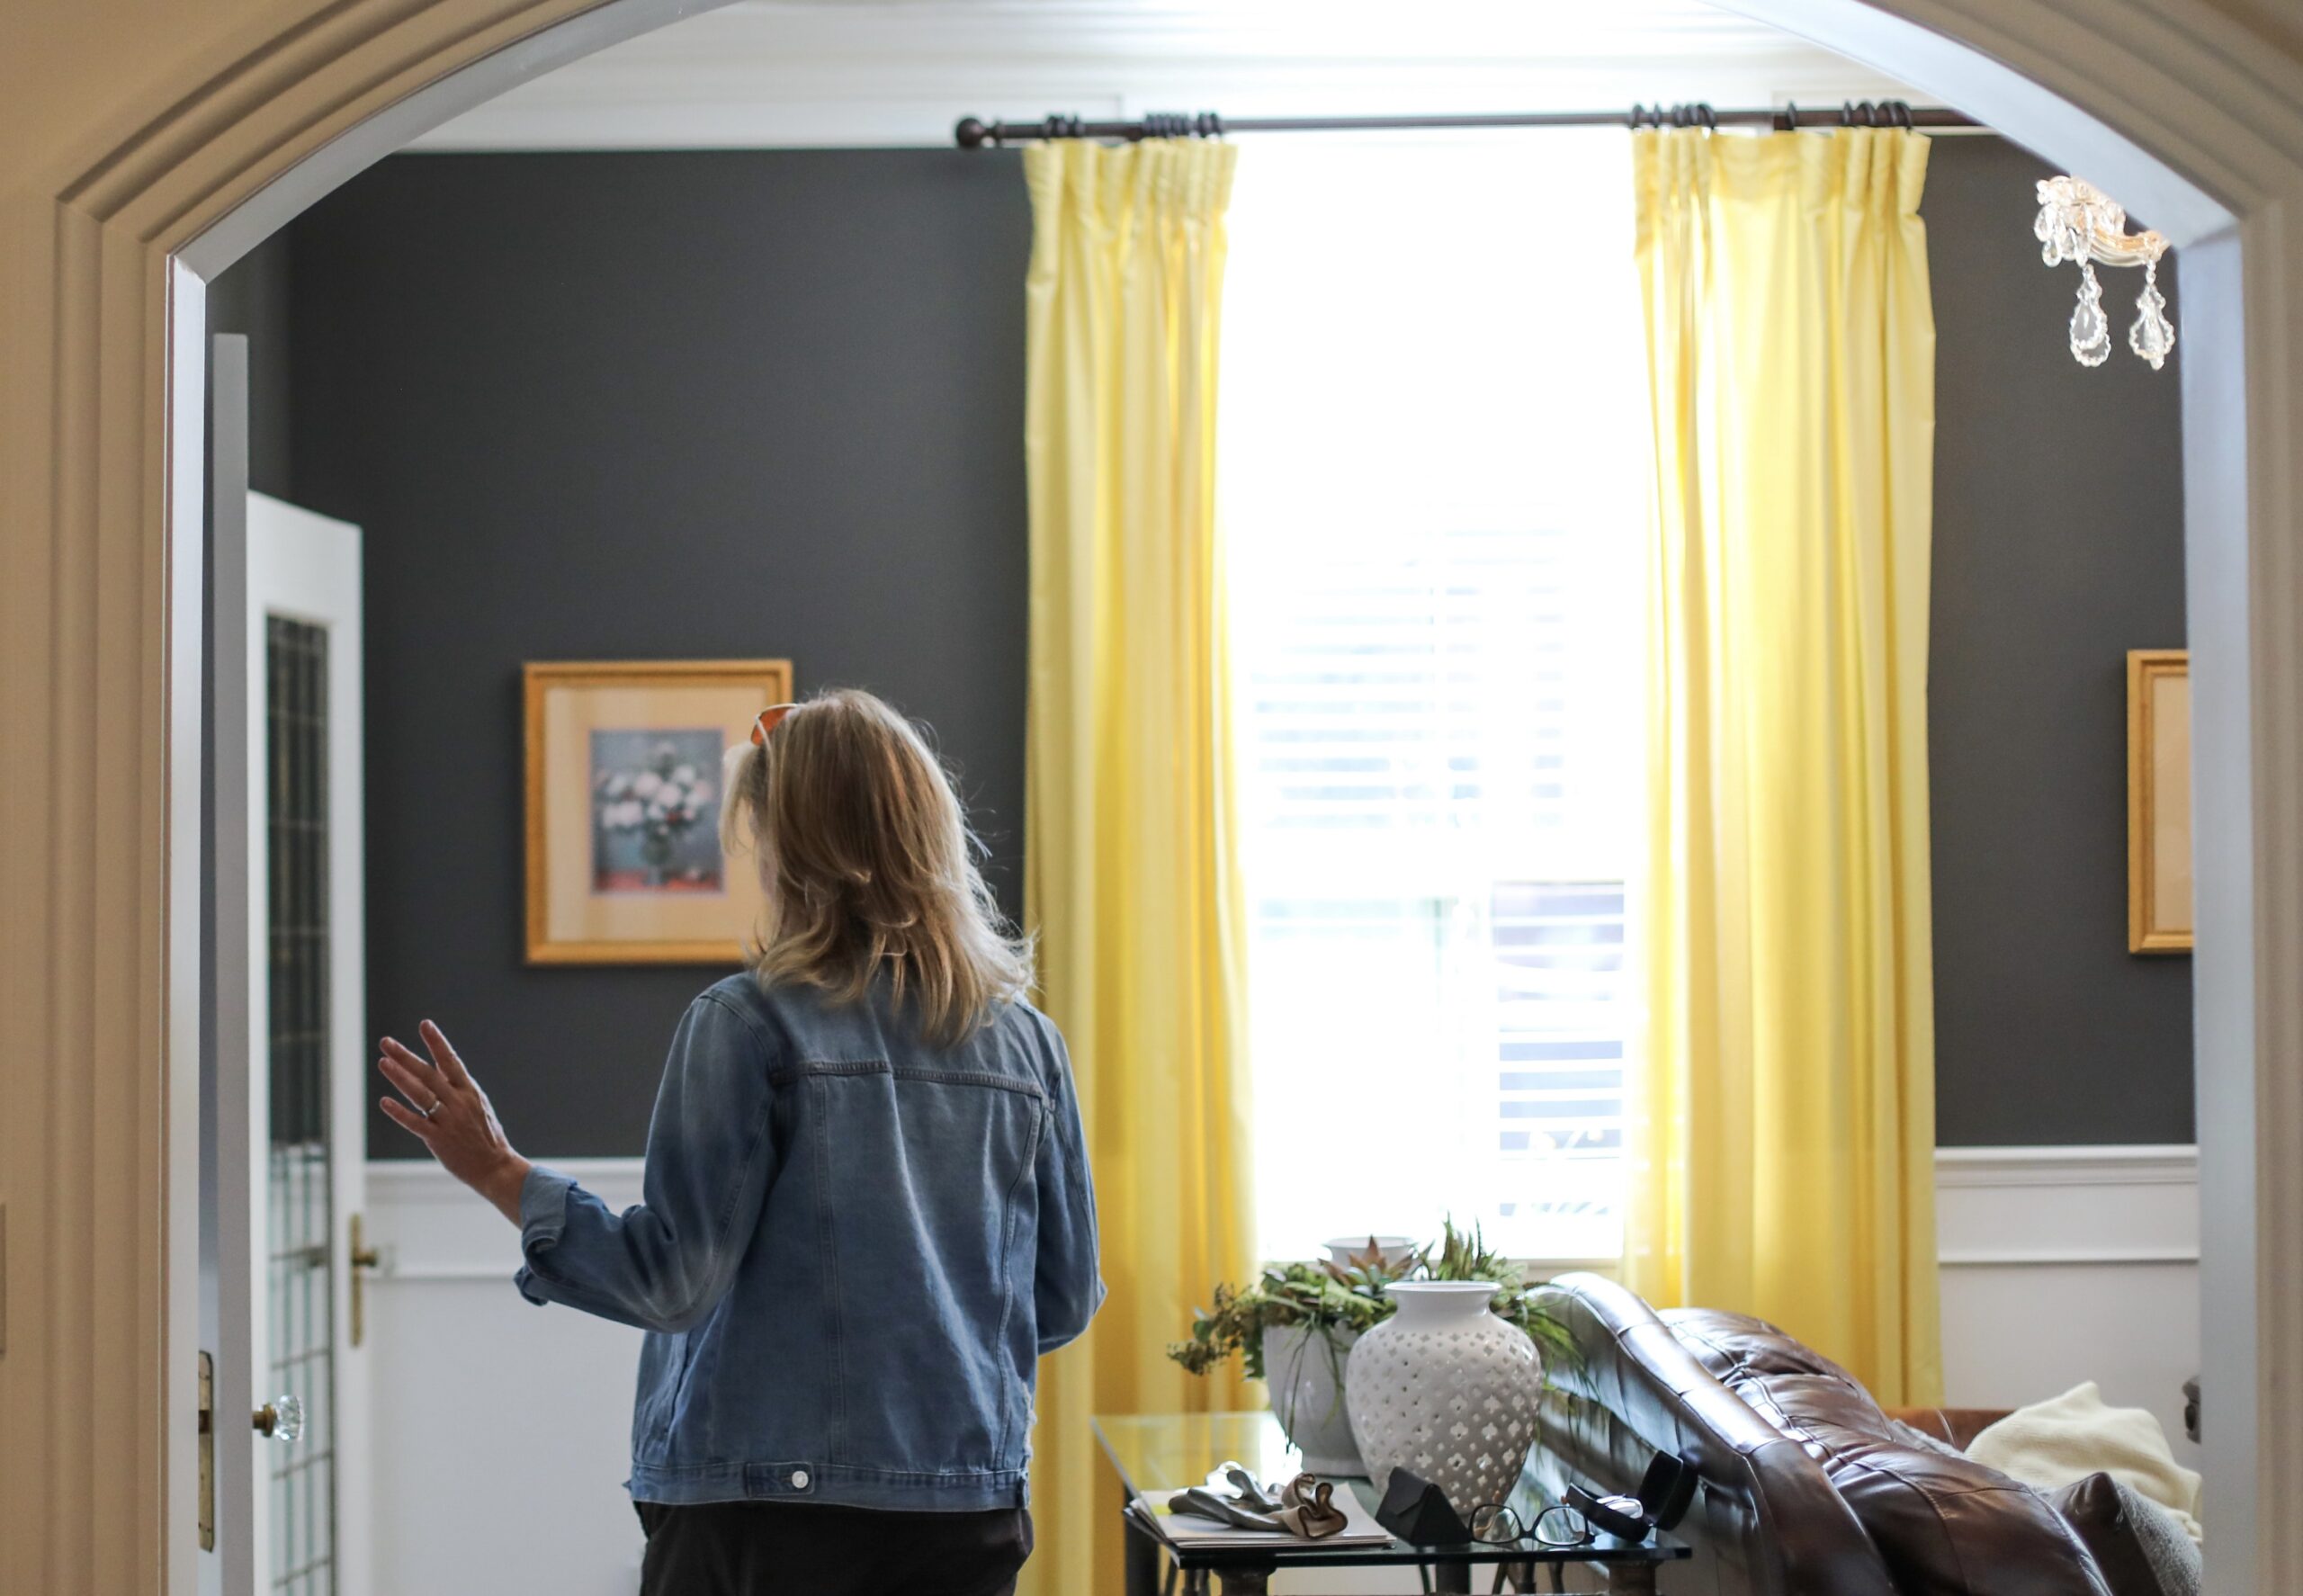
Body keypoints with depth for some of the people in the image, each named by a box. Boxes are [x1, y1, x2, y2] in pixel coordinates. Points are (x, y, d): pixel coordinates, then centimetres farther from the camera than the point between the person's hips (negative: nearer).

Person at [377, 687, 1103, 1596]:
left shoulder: (748, 1025, -10)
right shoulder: (1025, 1042, 4)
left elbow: (673, 1279, -11)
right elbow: (1066, 1301, 9)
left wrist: (498, 1173, -3)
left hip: (765, 1499, -4)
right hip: (969, 1515, 4)